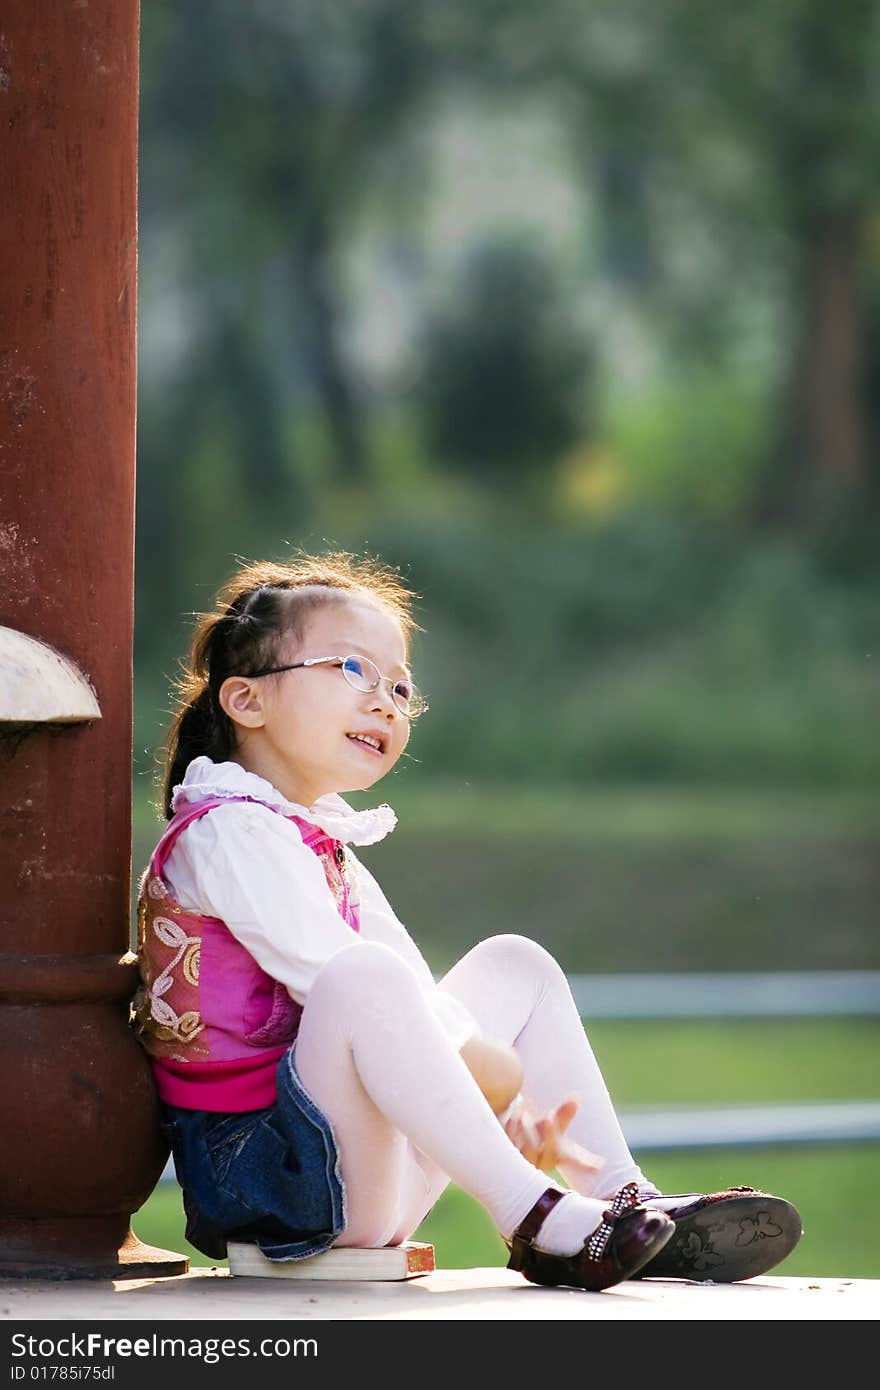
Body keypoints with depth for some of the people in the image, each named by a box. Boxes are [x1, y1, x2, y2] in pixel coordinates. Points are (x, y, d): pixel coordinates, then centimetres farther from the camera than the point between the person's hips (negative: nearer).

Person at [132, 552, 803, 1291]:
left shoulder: (326, 846, 20)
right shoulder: (229, 833, -11)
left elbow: (420, 1006, 11)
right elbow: (333, 977, -22)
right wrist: (490, 1068, -19)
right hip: (256, 1170, -10)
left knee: (514, 965, 17)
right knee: (369, 978, -35)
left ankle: (627, 1201, 5)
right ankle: (540, 1221, -31)